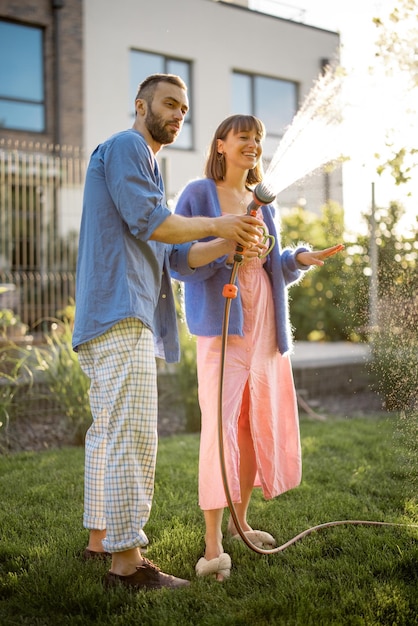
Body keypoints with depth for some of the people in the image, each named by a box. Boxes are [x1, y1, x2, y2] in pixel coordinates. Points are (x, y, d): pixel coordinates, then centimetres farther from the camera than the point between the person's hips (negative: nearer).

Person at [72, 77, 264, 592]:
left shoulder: (146, 165, 29)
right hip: (120, 314, -11)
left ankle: (100, 538, 23)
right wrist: (217, 225, -4)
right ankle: (127, 560, -10)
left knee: (108, 432, 14)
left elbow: (178, 255, 19)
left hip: (106, 319, 11)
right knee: (132, 435, -13)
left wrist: (229, 243, 2)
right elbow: (149, 222, -15)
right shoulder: (123, 147, -1)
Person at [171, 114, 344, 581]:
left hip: (264, 322, 7)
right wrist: (226, 252, -20)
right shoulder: (198, 195, 0)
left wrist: (301, 259, 1)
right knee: (220, 423, -15)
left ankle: (239, 520, 23)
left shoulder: (262, 202, 18)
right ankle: (213, 545, -13)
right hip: (221, 321, -6)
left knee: (258, 423, 8)